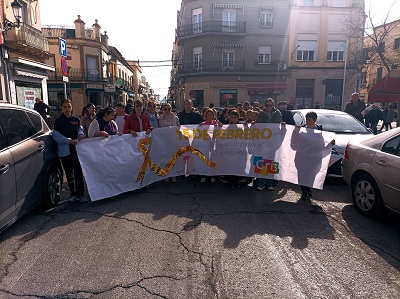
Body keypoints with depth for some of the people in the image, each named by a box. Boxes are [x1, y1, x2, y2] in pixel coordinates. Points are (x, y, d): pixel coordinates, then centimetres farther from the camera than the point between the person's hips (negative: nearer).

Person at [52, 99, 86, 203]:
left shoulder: (76, 119, 6)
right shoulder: (58, 121, -2)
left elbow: (80, 129, 17)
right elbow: (56, 136, -5)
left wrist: (81, 134, -6)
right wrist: (69, 140, -18)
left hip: (76, 149, 1)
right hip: (65, 150, -1)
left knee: (78, 172, -1)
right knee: (69, 173, 9)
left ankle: (80, 193, 7)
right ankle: (73, 192, 23)